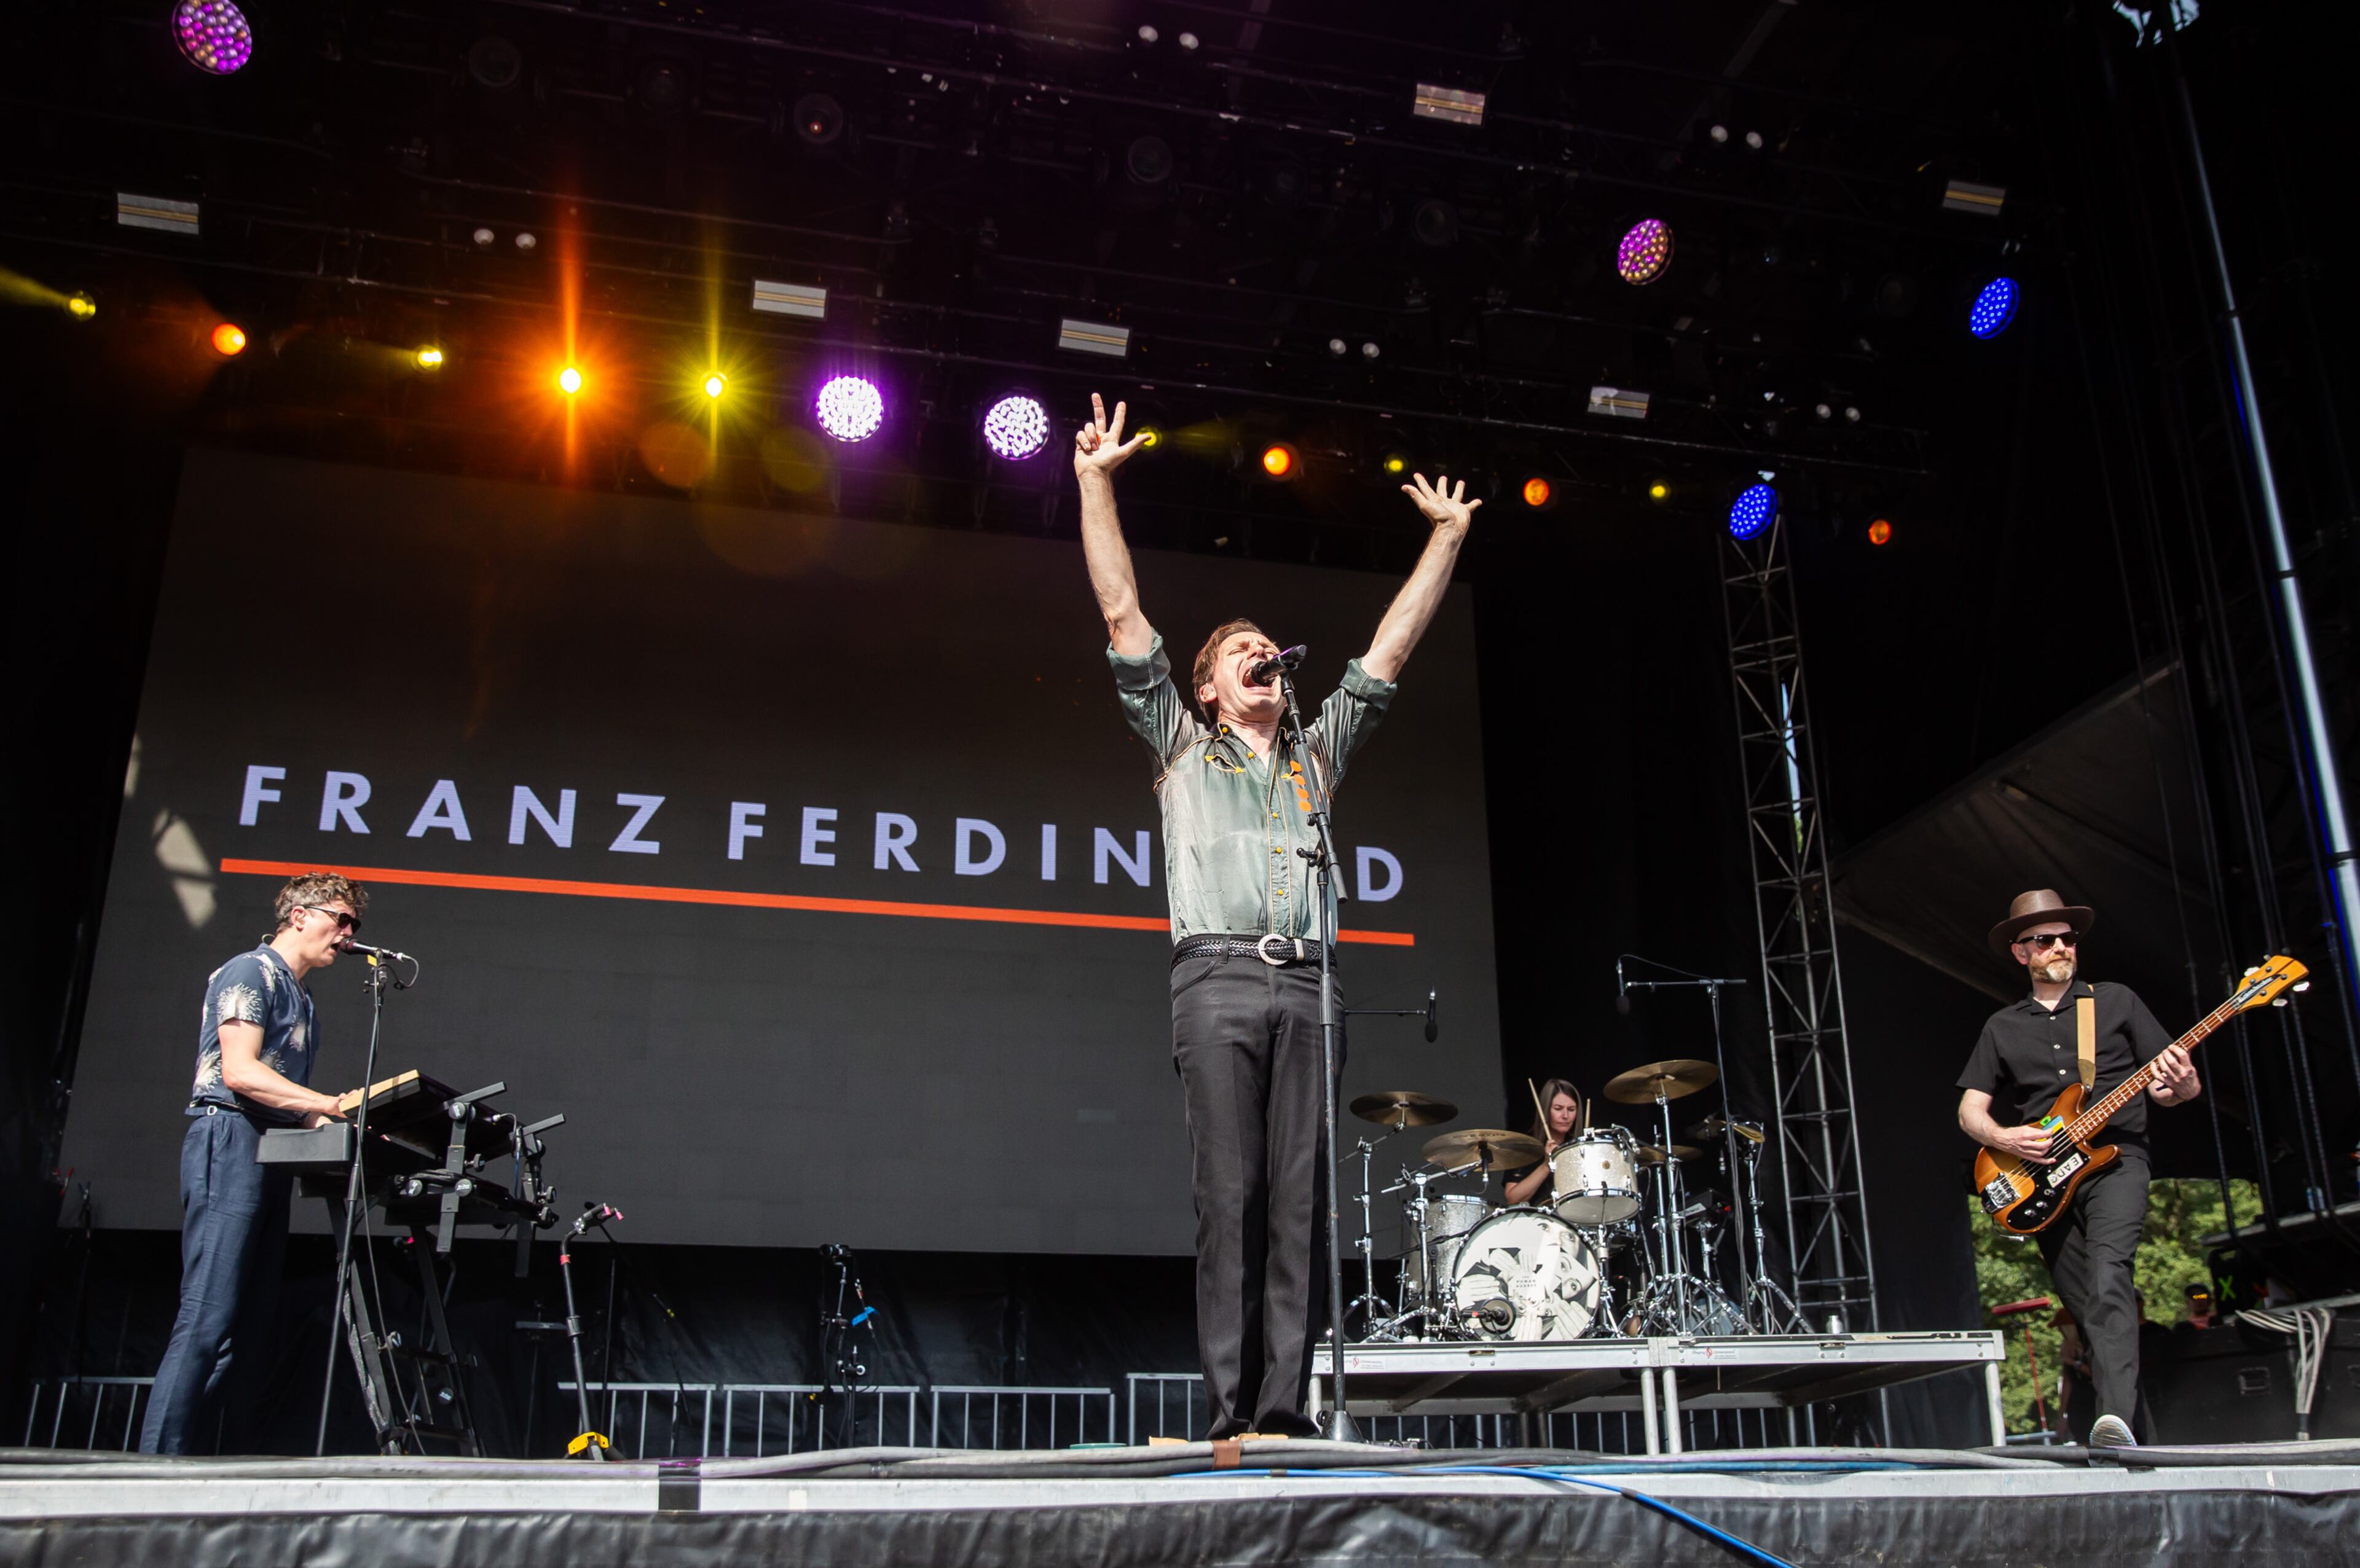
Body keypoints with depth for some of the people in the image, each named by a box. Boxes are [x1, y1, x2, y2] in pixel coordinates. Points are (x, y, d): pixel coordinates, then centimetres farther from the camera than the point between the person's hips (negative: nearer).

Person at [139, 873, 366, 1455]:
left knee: (252, 1330, 5)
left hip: (274, 1156, 9)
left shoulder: (300, 1000, 26)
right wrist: (332, 1105, -20)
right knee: (208, 1320, -15)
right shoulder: (249, 973, -1)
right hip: (229, 1143, -9)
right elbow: (240, 1071, -14)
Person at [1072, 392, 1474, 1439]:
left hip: (1308, 988, 3)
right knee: (1230, 1198, -8)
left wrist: (1445, 538, 27)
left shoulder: (1316, 756, 27)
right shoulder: (1183, 747, 20)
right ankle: (1231, 1414, -6)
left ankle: (1285, 1411, -3)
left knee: (1301, 1203, -4)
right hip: (1220, 979, -3)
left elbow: (1390, 649, 28)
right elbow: (1123, 616, 14)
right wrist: (1097, 485, 9)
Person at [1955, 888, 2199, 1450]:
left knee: (2108, 1267, -27)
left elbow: (2175, 1088, 8)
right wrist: (2002, 1139, -9)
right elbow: (1969, 1110, 12)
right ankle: (2119, 1411, 14)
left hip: (2115, 1158, -3)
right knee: (2085, 1306, 2)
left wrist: (2178, 1086, -16)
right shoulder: (2002, 1027, 15)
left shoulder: (2115, 1001, 10)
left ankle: (2116, 1418, -39)